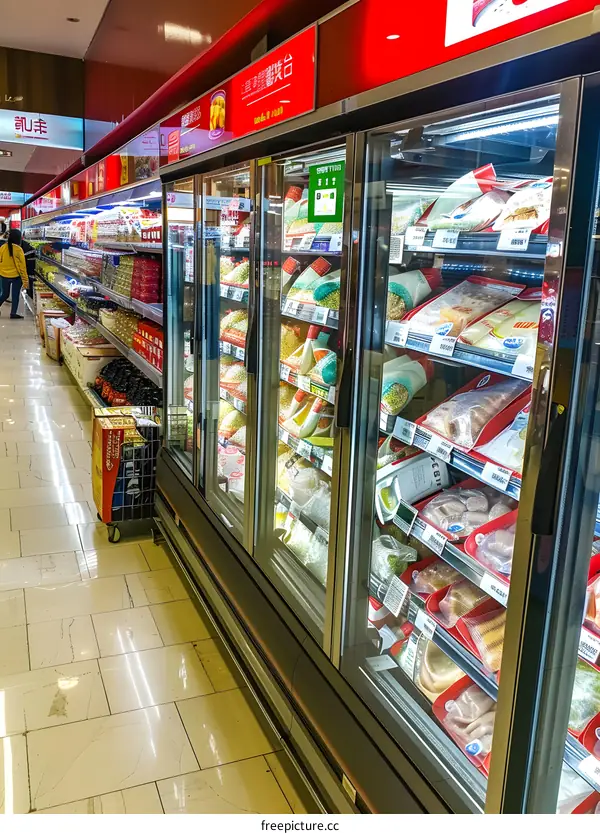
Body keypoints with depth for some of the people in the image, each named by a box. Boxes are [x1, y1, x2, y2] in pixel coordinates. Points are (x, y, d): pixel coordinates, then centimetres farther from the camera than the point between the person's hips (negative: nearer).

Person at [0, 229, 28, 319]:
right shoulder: (18, 249, -16)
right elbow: (22, 266, -12)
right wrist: (25, 279, -6)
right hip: (16, 276, -4)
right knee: (15, 295, 7)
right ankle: (13, 313, 9)